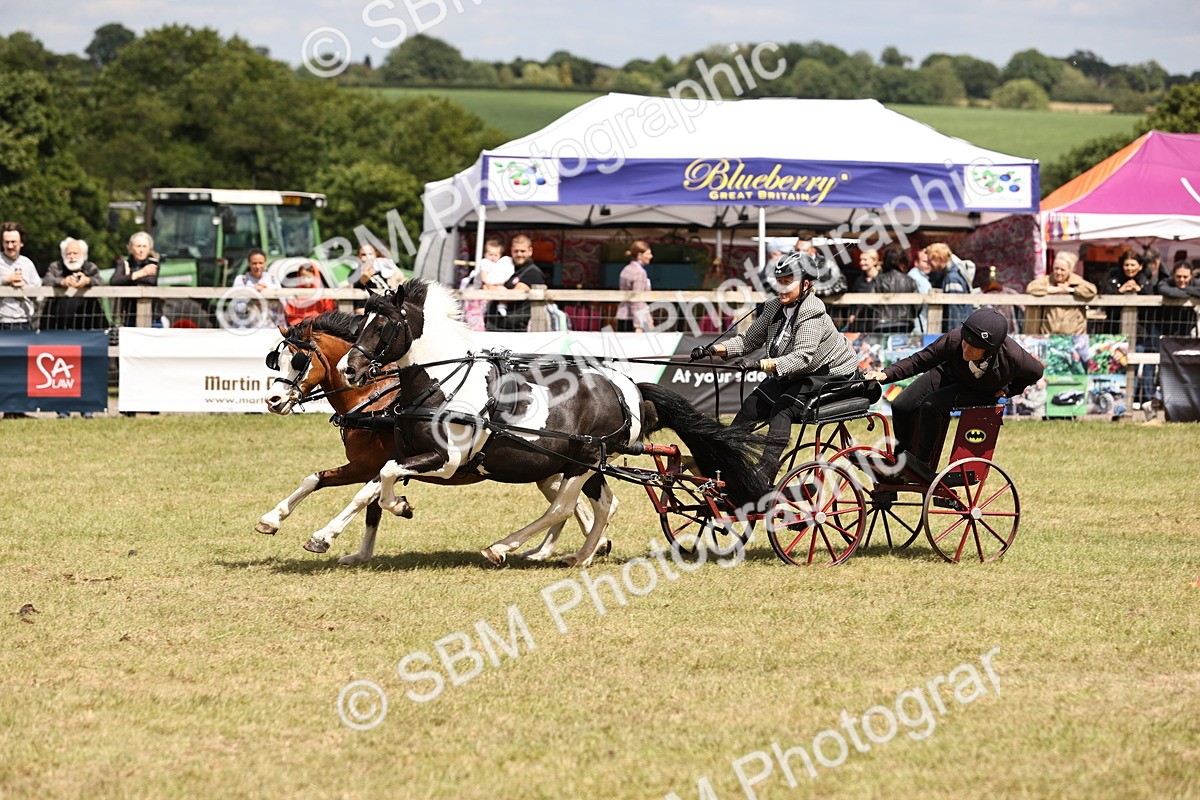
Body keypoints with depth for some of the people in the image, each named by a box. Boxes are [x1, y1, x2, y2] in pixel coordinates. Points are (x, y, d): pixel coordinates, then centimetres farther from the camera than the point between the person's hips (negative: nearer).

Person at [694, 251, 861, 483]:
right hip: (791, 375, 8)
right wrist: (714, 350, -14)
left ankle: (765, 474, -35)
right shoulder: (775, 307, -2)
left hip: (828, 375, -8)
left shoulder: (812, 313, -26)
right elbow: (750, 340, 1)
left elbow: (803, 356, -39)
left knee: (782, 409, -29)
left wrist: (771, 365, -55)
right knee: (752, 406, -10)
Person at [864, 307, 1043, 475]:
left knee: (931, 405, -29)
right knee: (901, 406, -11)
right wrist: (886, 374, -28)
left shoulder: (1013, 357, -35)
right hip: (950, 376, 3)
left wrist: (1006, 390, -10)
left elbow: (1036, 372, -11)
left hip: (981, 393, -3)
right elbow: (920, 360, -18)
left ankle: (922, 463, -13)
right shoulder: (954, 339, -33)